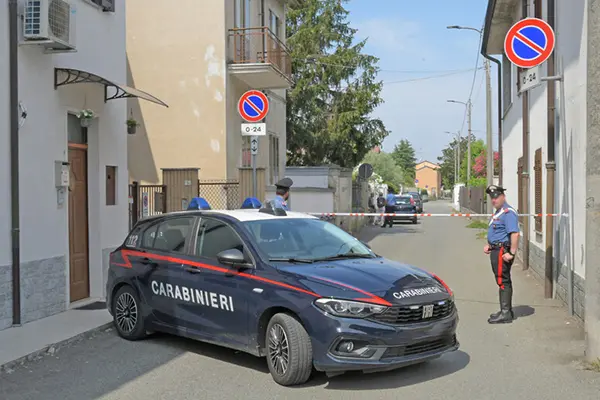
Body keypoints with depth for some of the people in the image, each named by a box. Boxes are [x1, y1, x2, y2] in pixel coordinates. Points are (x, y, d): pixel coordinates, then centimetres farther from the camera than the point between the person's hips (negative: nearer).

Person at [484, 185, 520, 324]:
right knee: (504, 281, 16)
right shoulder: (498, 212, 18)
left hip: (503, 252, -11)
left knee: (503, 281, -7)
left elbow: (514, 234, -26)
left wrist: (511, 253, -28)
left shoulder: (508, 212, -16)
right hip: (496, 250, 11)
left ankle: (505, 314, -3)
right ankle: (507, 311, 25)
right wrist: (489, 245, 18)